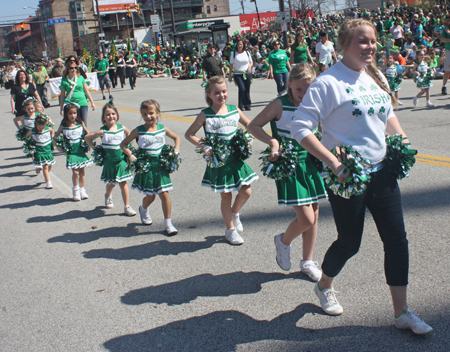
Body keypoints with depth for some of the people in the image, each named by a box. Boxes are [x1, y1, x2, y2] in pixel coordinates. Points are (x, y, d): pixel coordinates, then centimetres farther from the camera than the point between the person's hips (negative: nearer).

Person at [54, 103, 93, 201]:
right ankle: (75, 190, 14)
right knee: (75, 172, -5)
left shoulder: (80, 123, -1)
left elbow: (88, 133, 14)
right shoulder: (63, 126, -5)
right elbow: (55, 136, 5)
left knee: (82, 171, 7)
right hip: (71, 151, -2)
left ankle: (82, 190, 21)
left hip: (81, 150, 2)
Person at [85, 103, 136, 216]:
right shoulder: (103, 131, -14)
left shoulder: (122, 128, -3)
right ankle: (108, 196, 46)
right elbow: (87, 137, -5)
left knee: (123, 183, 1)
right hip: (109, 161, -1)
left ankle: (127, 206, 5)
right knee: (112, 183, 13)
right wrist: (95, 149, -1)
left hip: (122, 159, 2)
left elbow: (129, 134, 20)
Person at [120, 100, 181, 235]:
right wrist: (131, 156, -11)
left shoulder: (162, 129, 1)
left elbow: (177, 138, 17)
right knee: (150, 196, 9)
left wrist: (175, 152, 3)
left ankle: (168, 223, 8)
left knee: (164, 194, -4)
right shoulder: (138, 131, -6)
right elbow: (123, 144, 2)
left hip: (161, 167, 1)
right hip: (146, 168, -1)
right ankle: (144, 209, 45)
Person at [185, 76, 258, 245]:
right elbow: (189, 134, -5)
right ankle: (230, 229, 25)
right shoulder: (205, 115, -9)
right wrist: (203, 147, -16)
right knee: (226, 195, 7)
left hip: (236, 158, 4)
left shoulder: (234, 110, 2)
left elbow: (250, 125, 16)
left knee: (246, 192, 2)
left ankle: (234, 213, 35)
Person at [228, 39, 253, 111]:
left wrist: (250, 67, -6)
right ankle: (241, 105, -2)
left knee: (247, 90, 1)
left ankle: (247, 105, 12)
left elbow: (251, 62, 16)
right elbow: (231, 65, 5)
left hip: (247, 73, 3)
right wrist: (230, 75, 3)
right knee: (242, 89, -15)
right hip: (238, 74, -2)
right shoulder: (233, 54, 3)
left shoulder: (247, 53, 8)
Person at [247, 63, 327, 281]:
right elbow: (253, 126, -8)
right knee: (306, 219, -10)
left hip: (310, 163, 6)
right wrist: (272, 142, -22)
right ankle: (283, 241, 23)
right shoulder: (280, 105, -13)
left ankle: (307, 262, 29)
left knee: (313, 216, 11)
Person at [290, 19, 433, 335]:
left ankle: (402, 312, 19)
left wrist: (403, 143, 8)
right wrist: (334, 163, -23)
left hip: (382, 171, 7)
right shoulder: (328, 82, -15)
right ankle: (324, 286, 39)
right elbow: (300, 128, -19)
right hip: (347, 177, -6)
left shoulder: (376, 77, 7)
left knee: (397, 240, 5)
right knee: (350, 243, 7)